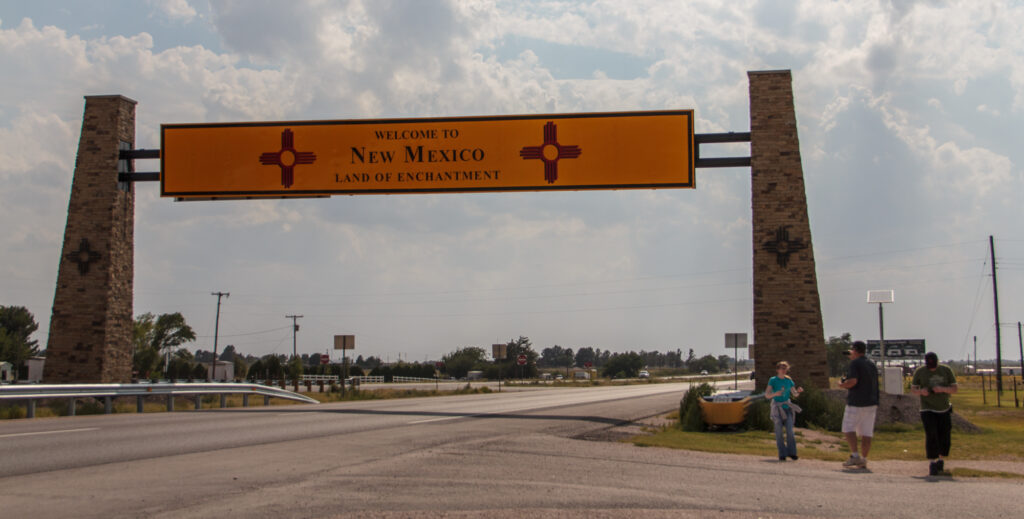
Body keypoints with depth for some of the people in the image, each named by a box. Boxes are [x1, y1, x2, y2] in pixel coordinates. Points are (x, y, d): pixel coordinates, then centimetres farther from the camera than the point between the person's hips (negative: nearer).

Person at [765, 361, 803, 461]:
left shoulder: (789, 380, 8)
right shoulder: (773, 380, -2)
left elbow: (795, 394, 11)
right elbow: (767, 395, -7)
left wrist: (799, 391, -11)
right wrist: (775, 394, -26)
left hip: (787, 407, 3)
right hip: (777, 408, -3)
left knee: (789, 430, -7)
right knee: (779, 432, -3)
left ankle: (791, 452, -1)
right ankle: (782, 454, 2)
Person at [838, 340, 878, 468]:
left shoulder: (855, 363, -9)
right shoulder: (872, 365, 17)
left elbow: (853, 381, -20)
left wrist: (842, 385, -5)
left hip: (856, 402, -7)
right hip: (871, 402, 7)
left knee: (848, 428, 0)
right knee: (866, 432, 6)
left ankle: (855, 455, -12)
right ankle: (863, 460, 5)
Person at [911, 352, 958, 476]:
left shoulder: (946, 370, -2)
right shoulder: (920, 372, -5)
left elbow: (954, 389, -3)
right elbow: (913, 389, 1)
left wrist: (942, 389, -23)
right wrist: (921, 391, -22)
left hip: (944, 409, 2)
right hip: (928, 410, -2)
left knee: (944, 437, 7)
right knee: (931, 436, -14)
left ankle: (940, 460, 27)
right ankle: (932, 463, -12)